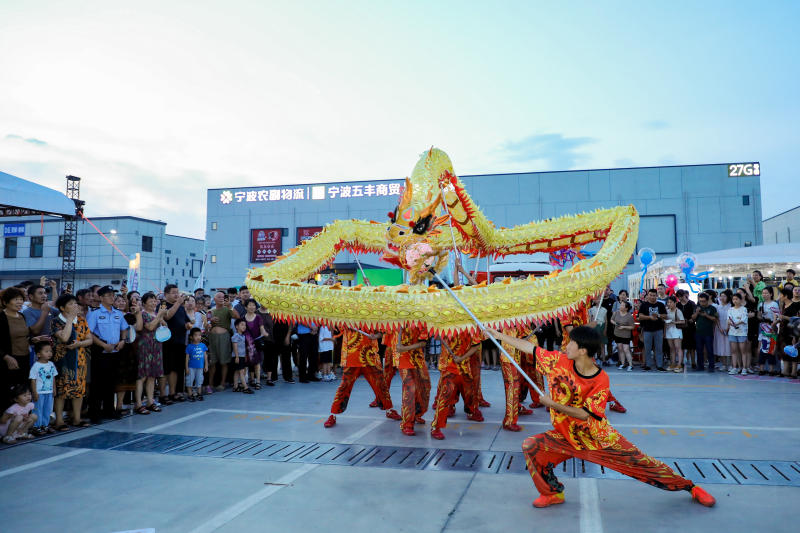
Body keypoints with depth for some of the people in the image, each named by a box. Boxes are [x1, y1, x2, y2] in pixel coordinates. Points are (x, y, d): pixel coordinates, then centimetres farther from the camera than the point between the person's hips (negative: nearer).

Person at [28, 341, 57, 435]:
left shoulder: (51, 364, 5)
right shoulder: (36, 366, -13)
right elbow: (33, 380, -12)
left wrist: (54, 389, 11)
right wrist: (34, 392, -14)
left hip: (49, 392, 6)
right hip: (39, 393, -6)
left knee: (48, 410, 13)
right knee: (38, 410, 2)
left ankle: (45, 425, 24)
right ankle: (37, 427, 10)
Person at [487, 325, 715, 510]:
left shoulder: (601, 380, -22)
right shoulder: (559, 361, -13)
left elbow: (584, 414, -24)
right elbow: (530, 347, -8)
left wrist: (553, 404, -28)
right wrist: (499, 334, -6)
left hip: (600, 438, -3)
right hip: (566, 437, 3)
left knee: (643, 464, 1)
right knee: (531, 446, -16)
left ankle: (691, 487, 26)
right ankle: (553, 494, 5)